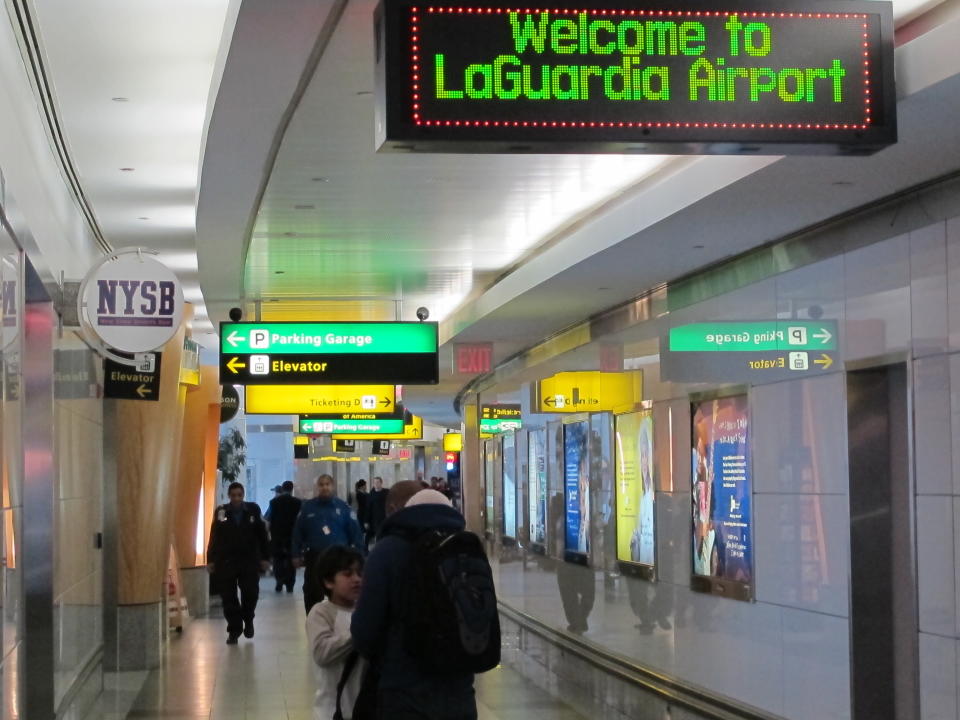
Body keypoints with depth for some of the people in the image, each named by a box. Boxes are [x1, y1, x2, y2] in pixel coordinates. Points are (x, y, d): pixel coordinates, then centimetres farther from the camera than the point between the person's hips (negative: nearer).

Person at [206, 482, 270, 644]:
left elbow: (262, 535, 5)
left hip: (249, 560, 0)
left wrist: (265, 558, 2)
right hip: (226, 562, 0)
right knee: (229, 597, 1)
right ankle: (234, 629, 12)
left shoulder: (253, 510, 2)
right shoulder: (221, 512, 1)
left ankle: (248, 620, 26)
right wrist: (211, 560, 0)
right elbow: (214, 538, 3)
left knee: (251, 593, -2)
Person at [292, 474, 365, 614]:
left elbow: (355, 533, 0)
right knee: (312, 594, 5)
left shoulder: (343, 507, 0)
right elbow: (298, 533, 4)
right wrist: (296, 555, -1)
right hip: (314, 557, 1)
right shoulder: (307, 507, 3)